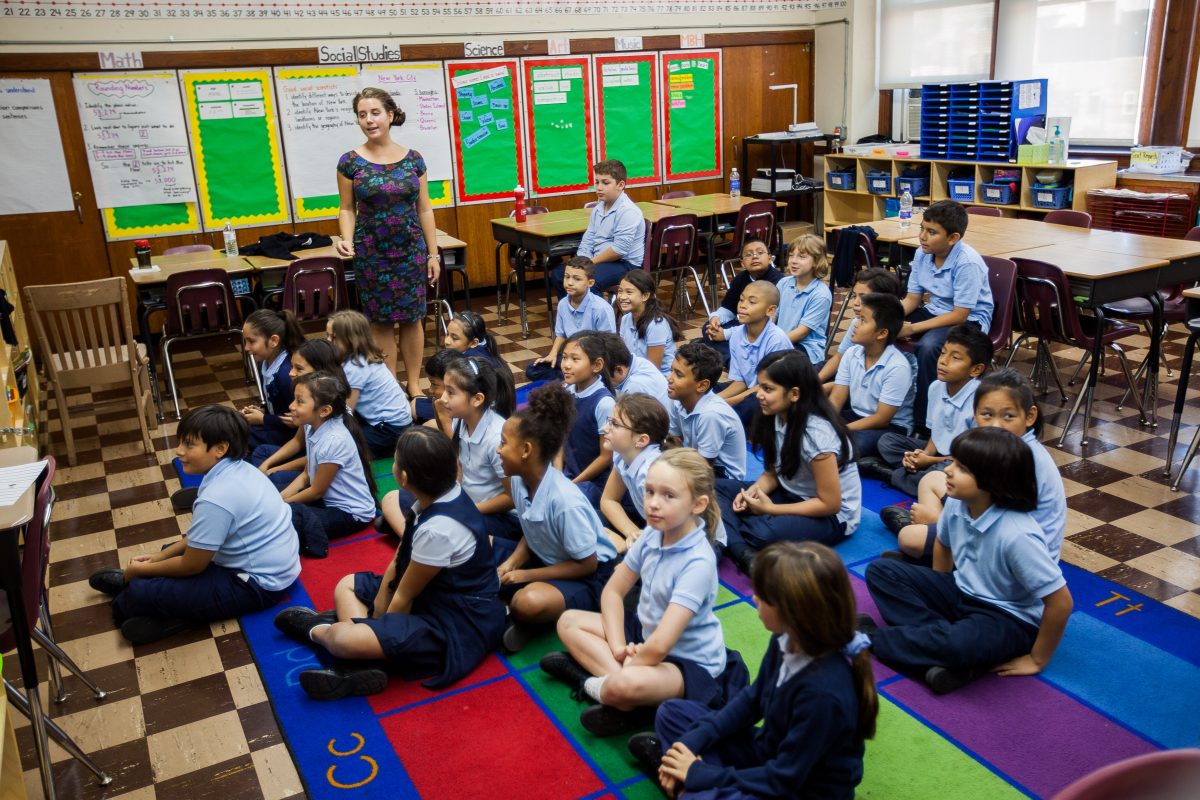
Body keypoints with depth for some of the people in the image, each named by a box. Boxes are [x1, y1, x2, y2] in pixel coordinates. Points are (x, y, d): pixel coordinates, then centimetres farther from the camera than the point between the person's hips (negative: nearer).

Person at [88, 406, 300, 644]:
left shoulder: (216, 499, -27)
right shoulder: (238, 469, 0)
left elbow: (191, 566, -15)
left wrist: (140, 570, 1)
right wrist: (160, 555, 13)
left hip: (258, 585, -10)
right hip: (274, 567, 10)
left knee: (140, 595, -8)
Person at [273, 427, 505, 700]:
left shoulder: (438, 529, -31)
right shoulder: (436, 496, -4)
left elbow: (403, 597, -16)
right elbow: (400, 561, 5)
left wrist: (381, 624, 0)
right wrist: (376, 613, 5)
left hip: (460, 625, -10)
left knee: (343, 638, -26)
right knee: (347, 585, 18)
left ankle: (318, 630, 11)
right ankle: (362, 668, -5)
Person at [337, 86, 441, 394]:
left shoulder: (413, 159, 1)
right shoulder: (350, 162, -3)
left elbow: (424, 209, 4)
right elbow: (347, 209, 3)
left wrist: (433, 253, 2)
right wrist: (347, 241, -15)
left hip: (411, 251, 1)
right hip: (371, 253, -1)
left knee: (412, 317, 6)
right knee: (381, 321, 6)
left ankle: (414, 384, 20)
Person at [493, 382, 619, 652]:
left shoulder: (565, 502, -31)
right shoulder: (519, 479, -9)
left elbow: (587, 564, -20)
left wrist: (526, 575, -18)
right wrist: (510, 564, -13)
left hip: (587, 578, -8)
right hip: (543, 558, 8)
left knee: (530, 602, -37)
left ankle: (521, 617, -3)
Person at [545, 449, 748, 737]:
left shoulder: (698, 563, -28)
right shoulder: (652, 534, -7)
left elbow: (659, 645, -31)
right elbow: (613, 591, 4)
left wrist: (628, 664, -15)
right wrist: (618, 645, -9)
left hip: (690, 662, -9)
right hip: (645, 636, 9)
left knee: (626, 685, -39)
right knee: (568, 621, 3)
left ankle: (594, 684, -8)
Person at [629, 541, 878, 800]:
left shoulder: (824, 692, -35)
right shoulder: (788, 639, -12)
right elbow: (753, 700, 5)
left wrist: (701, 775, -18)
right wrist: (693, 740, -5)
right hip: (771, 752, 8)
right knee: (672, 713, 11)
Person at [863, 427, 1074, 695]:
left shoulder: (1016, 535, -32)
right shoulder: (957, 504, -12)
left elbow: (1060, 602, -26)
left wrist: (1037, 659, -14)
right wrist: (938, 596, 16)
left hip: (1007, 619, -7)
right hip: (961, 592, 7)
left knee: (960, 644, -38)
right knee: (881, 571, -4)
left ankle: (869, 638, -12)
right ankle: (943, 657, -17)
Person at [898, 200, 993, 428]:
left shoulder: (968, 262, -26)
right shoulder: (923, 254, -6)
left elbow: (960, 315, -25)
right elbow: (912, 299, 3)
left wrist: (913, 328, -29)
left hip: (970, 320, -7)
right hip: (935, 311, 7)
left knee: (928, 346, -35)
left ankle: (923, 415, -19)